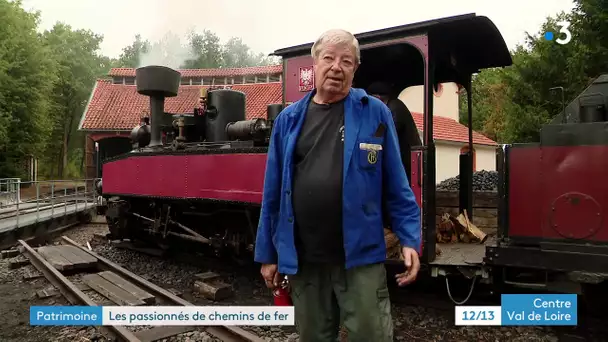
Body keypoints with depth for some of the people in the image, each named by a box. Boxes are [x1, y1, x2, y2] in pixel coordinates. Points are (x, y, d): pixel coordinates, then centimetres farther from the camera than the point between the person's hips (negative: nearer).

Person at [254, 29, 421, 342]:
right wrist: (267, 253, 7)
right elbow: (273, 194, 6)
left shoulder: (375, 113, -1)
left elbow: (397, 187, 0)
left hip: (361, 257, -2)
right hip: (303, 260, 3)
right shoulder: (288, 119, 5)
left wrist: (410, 240, -7)